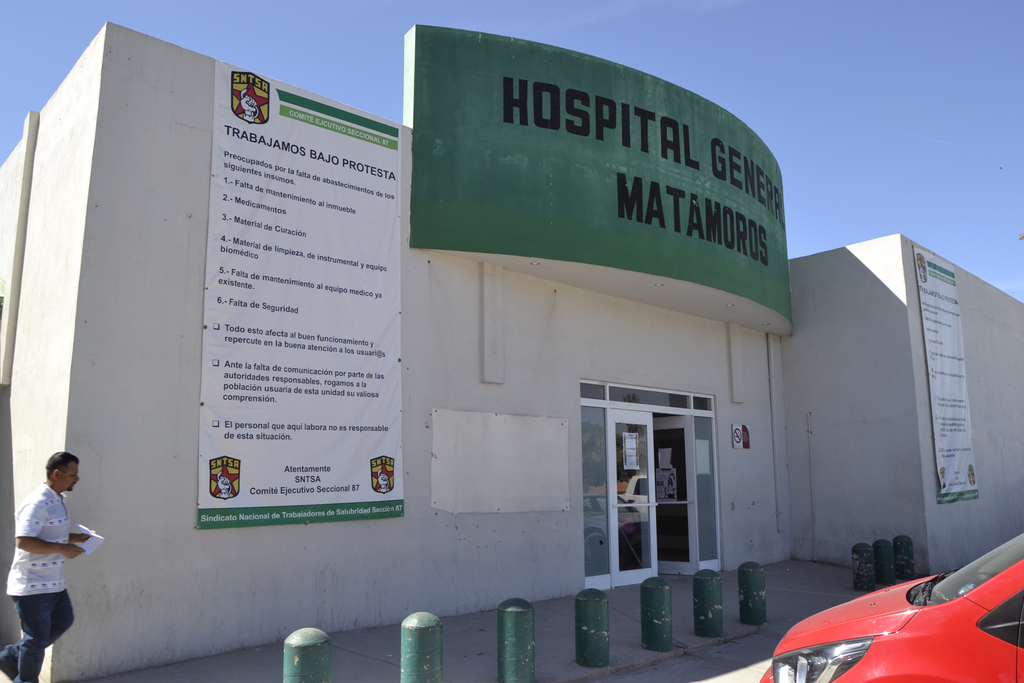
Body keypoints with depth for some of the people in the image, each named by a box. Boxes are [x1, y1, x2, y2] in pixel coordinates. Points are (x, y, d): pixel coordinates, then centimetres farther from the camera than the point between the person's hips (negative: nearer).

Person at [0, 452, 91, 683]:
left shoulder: (56, 501, 11)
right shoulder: (37, 503, -22)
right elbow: (23, 541, -29)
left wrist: (77, 538, 8)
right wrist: (62, 548, -26)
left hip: (53, 582, 10)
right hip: (32, 585, -10)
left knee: (63, 620, 17)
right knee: (37, 637, 3)